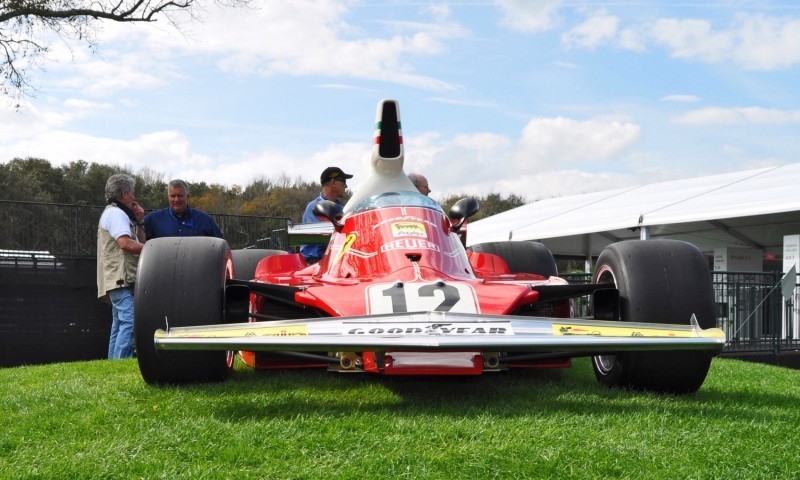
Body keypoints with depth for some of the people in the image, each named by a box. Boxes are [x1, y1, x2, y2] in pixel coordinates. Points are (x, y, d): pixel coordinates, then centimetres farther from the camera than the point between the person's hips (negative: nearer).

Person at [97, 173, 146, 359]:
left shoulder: (117, 214, 28)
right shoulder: (116, 213, -6)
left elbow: (140, 242, 27)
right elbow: (125, 243, -20)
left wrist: (138, 221, 17)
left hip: (119, 281, 11)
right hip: (121, 279, -11)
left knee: (119, 326, 10)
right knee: (129, 322, -20)